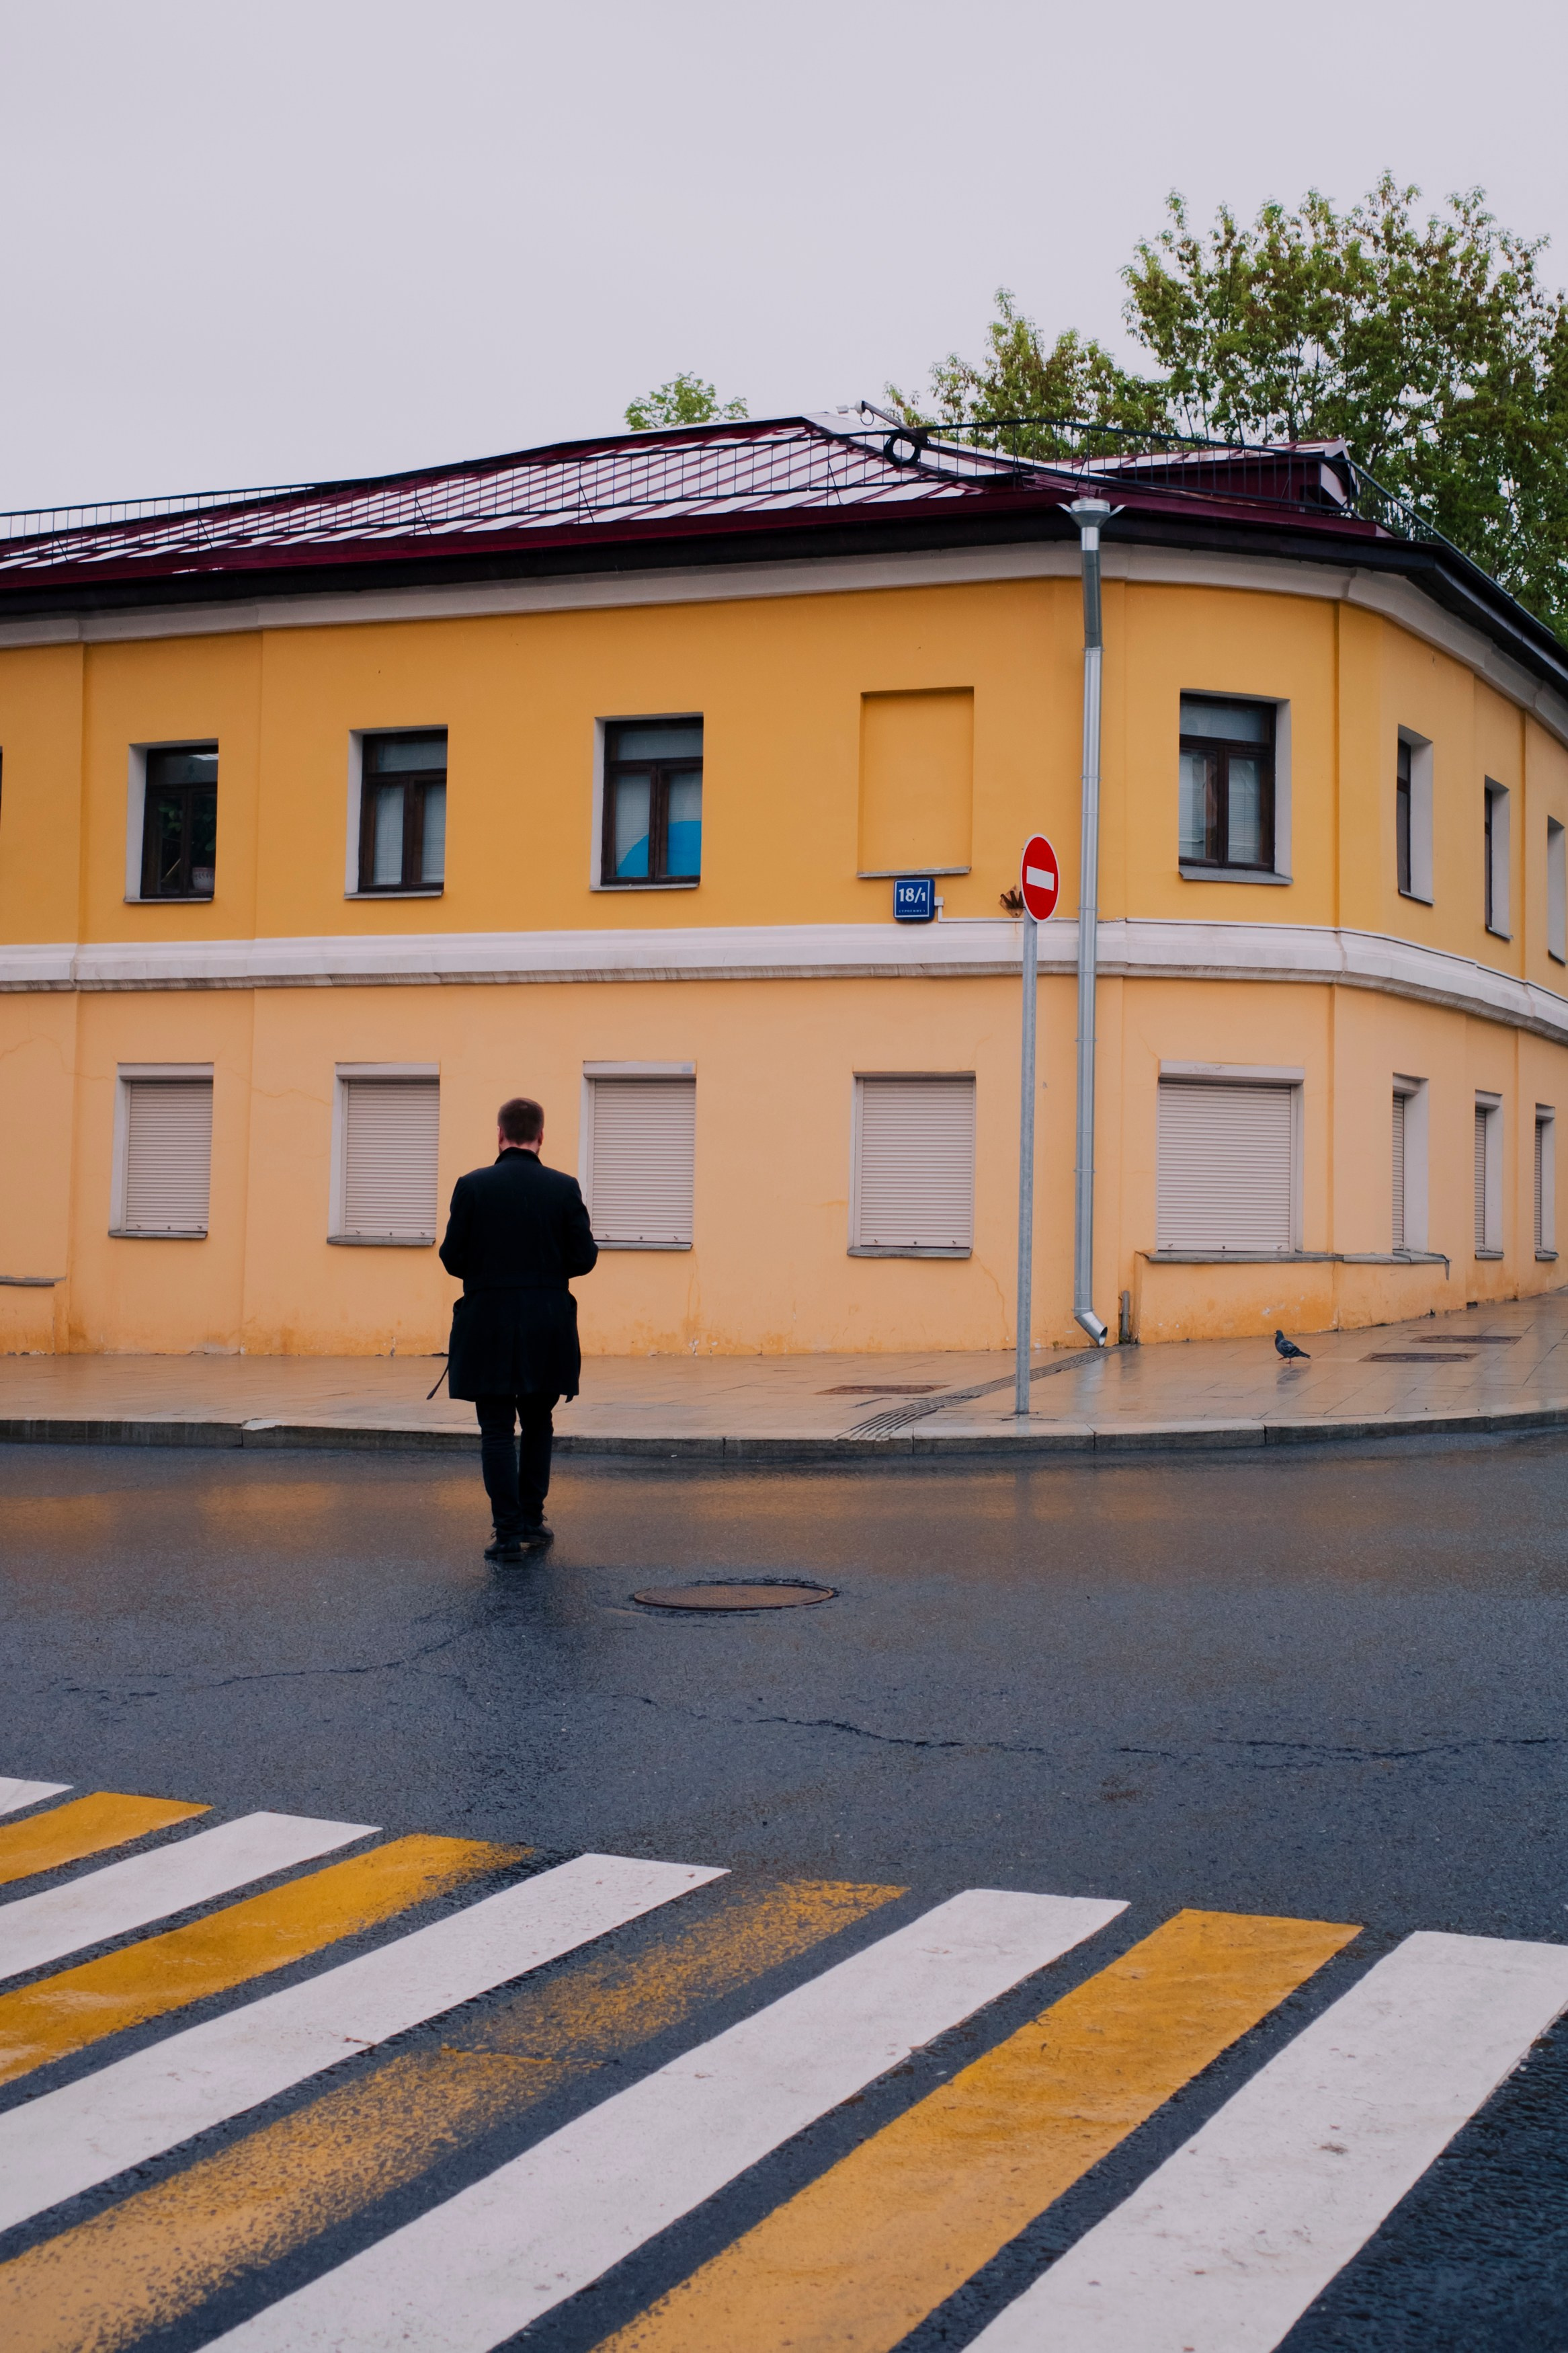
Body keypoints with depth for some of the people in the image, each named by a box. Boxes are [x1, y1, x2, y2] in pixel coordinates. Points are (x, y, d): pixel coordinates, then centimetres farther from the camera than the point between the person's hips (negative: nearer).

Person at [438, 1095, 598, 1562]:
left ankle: (509, 1532, -3)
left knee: (497, 1430, 2)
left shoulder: (472, 1186, -5)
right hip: (547, 1330, 2)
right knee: (538, 1426, 18)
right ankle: (531, 1520, 23)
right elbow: (584, 1258, -3)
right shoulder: (564, 1188, -3)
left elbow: (452, 1259, -5)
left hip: (488, 1326, -2)